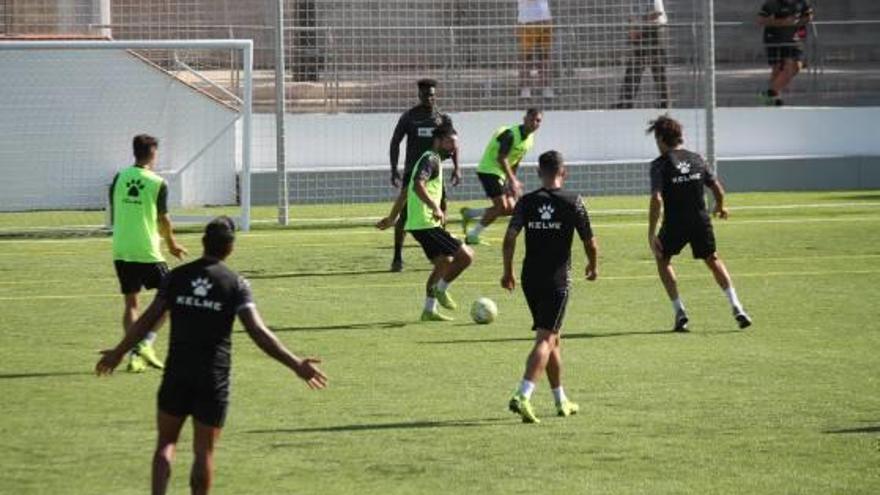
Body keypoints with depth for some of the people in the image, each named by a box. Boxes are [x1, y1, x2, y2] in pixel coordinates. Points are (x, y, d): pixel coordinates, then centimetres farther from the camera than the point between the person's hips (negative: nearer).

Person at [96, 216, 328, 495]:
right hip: (214, 378, -2)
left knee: (166, 443, 12)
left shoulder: (177, 277, 2)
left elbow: (148, 320, 4)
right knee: (204, 451, 8)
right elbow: (258, 332, -13)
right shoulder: (235, 284, -5)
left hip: (177, 374, 2)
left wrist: (118, 352, 16)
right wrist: (296, 365, -11)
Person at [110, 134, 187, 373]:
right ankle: (146, 343, -6)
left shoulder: (119, 178, 4)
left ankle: (134, 355, 6)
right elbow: (163, 220, 1)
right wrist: (171, 243, 20)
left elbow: (113, 216, 12)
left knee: (131, 302, 12)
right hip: (147, 252, -5)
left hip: (121, 251, 5)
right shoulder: (157, 183, -7)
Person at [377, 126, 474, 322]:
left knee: (445, 263, 19)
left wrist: (392, 218, 32)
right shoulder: (430, 159, -10)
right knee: (465, 256, -11)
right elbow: (418, 186, -29)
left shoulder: (432, 160, 21)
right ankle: (441, 289, 2)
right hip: (426, 223, -10)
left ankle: (429, 310, 22)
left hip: (419, 224, 10)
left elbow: (405, 193, 27)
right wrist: (436, 208, -35)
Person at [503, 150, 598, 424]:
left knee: (552, 339, 18)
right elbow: (590, 242, 0)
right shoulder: (573, 202, -5)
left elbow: (509, 238, -7)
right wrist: (593, 266, 19)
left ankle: (561, 400, 26)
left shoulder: (526, 202, 1)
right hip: (557, 280, -4)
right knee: (545, 340, -7)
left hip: (530, 278, 4)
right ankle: (523, 396, -26)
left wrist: (508, 271, 4)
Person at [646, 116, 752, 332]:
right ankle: (736, 307, 5)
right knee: (713, 260, 21)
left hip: (674, 224, -3)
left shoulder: (660, 164, -8)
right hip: (701, 221, 3)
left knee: (663, 260, 20)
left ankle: (679, 312, 9)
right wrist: (720, 208, 30)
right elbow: (718, 190, 8)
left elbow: (657, 200, -19)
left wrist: (651, 233, -17)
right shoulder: (696, 159, 6)